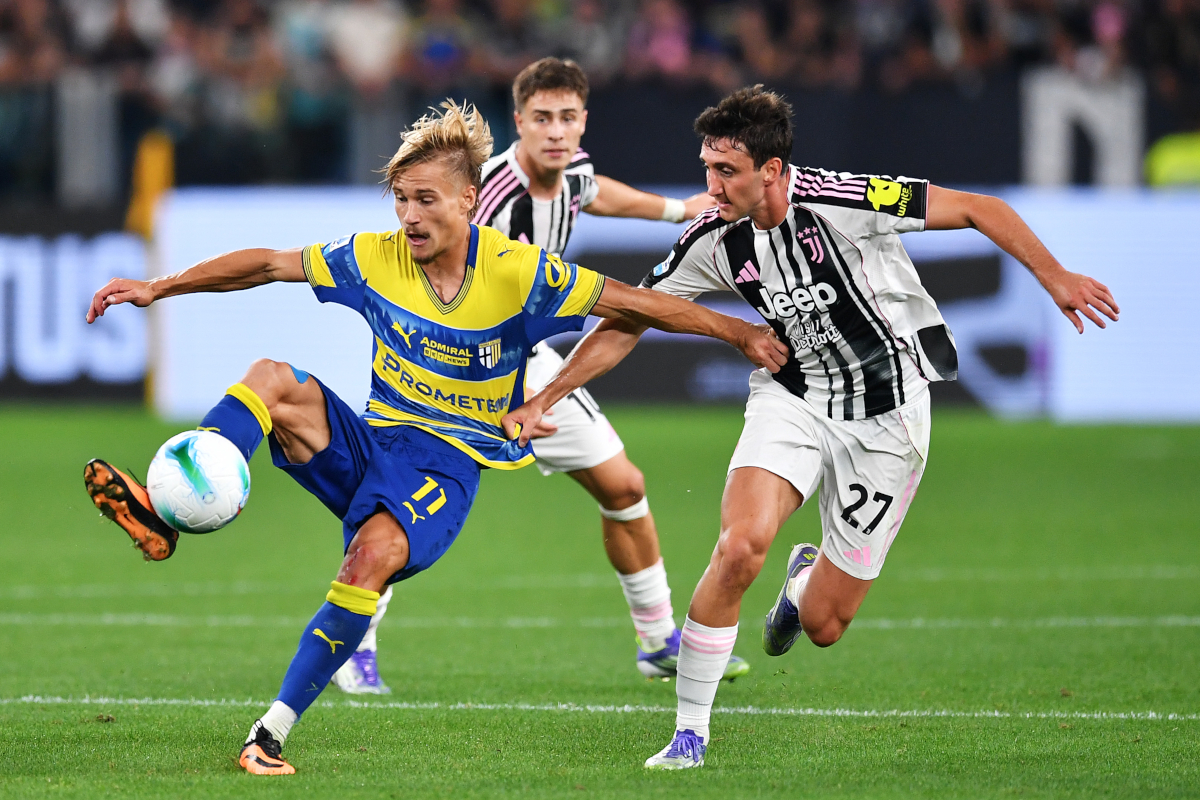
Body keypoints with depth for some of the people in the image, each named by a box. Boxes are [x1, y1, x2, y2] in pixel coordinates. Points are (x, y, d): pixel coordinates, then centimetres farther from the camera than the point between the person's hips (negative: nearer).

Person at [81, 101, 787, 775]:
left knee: (375, 552, -34)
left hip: (450, 462, -4)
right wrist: (158, 288, 1)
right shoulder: (377, 259, -2)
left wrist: (739, 332, -5)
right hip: (370, 441, 4)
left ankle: (274, 731, -31)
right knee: (274, 380, -24)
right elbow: (266, 265, 5)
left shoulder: (517, 273, -11)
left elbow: (633, 303, -4)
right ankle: (163, 517, -34)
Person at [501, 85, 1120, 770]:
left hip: (887, 418, -3)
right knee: (740, 546, -26)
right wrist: (543, 399, -6)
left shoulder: (843, 202, -23)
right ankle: (690, 731, -10)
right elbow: (628, 323, 0)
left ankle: (808, 579, 41)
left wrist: (1056, 277, -23)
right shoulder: (713, 240, -9)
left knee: (823, 625, 0)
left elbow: (977, 210, -16)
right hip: (793, 398, 3)